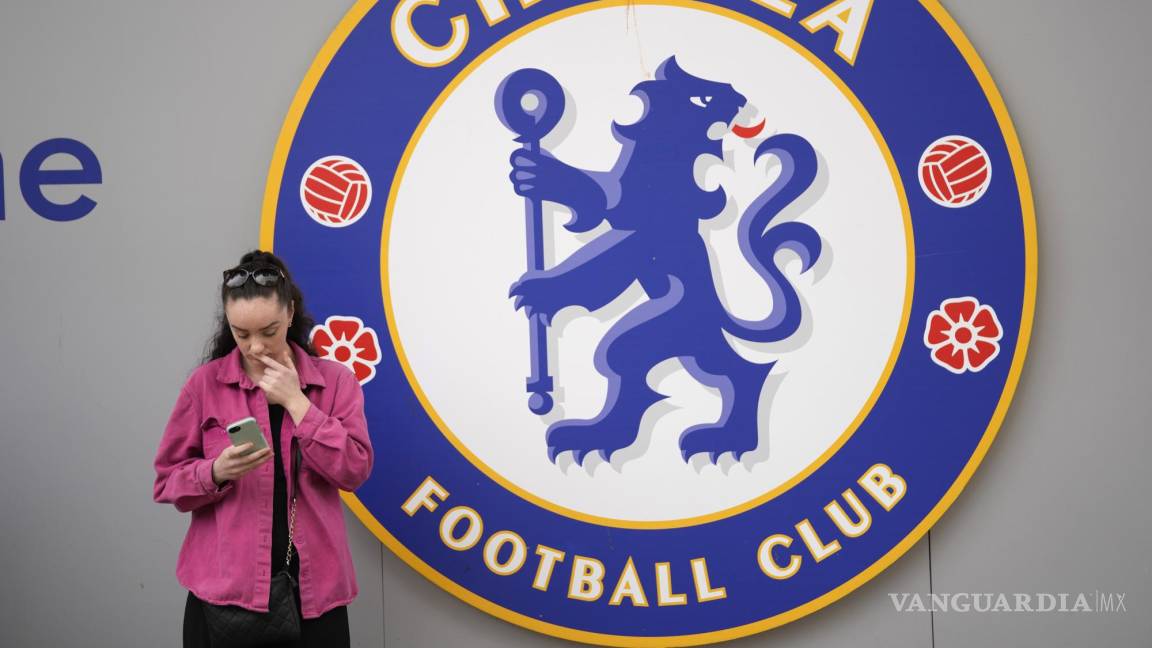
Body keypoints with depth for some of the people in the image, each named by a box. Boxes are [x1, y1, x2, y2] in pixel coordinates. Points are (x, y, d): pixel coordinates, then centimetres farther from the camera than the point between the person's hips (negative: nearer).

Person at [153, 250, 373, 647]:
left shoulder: (334, 381, 3)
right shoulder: (205, 384, 1)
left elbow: (355, 470, -7)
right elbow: (167, 481, 4)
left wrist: (295, 401, -10)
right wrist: (216, 472, -16)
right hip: (225, 588, 0)